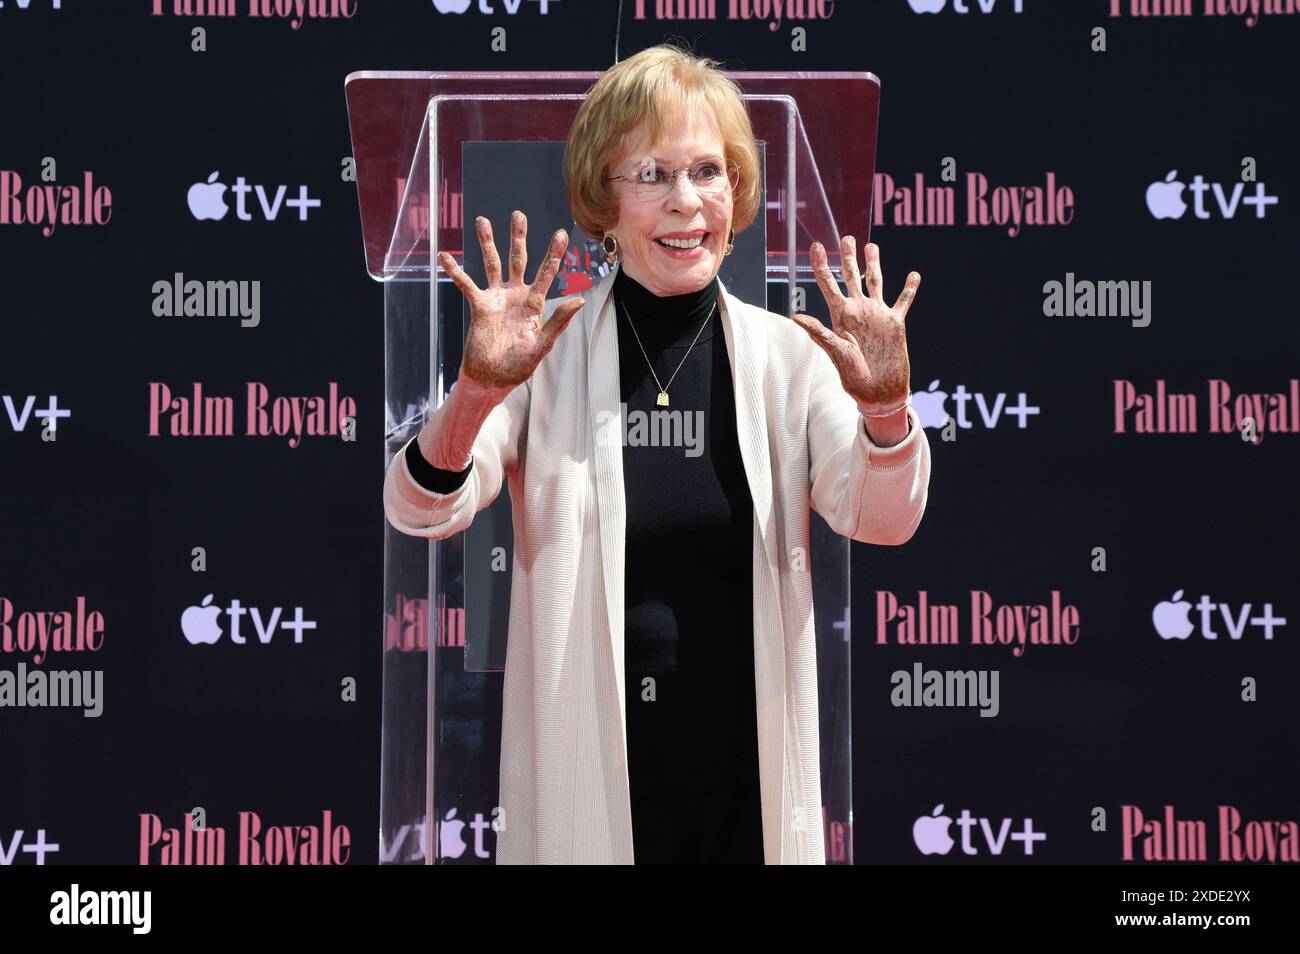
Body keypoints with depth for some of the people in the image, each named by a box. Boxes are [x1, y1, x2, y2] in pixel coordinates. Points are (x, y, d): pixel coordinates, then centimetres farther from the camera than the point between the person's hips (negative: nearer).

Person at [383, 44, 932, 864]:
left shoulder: (786, 352, -1)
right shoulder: (549, 353, -5)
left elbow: (882, 520, -9)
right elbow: (421, 512, -13)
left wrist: (885, 405, -29)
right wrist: (478, 389, -32)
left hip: (750, 777, 1)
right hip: (585, 775, -1)